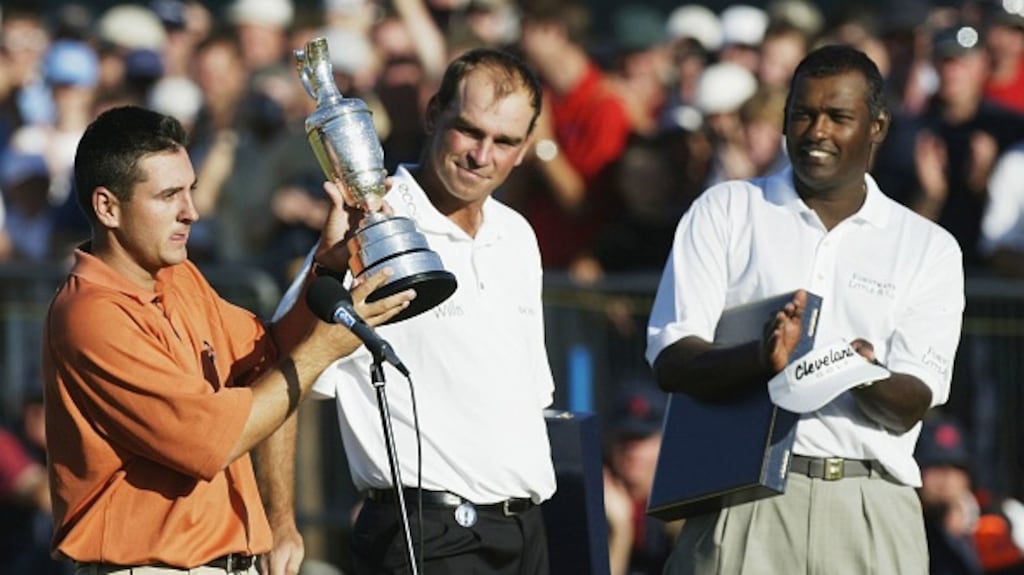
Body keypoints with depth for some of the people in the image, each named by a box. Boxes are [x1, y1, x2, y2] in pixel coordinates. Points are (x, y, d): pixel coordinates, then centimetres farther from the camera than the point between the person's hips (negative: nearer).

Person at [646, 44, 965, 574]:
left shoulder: (928, 247, 14)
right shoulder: (723, 212, 13)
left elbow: (912, 405, 4)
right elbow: (670, 360, 2)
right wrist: (761, 358, -18)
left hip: (873, 511, 1)